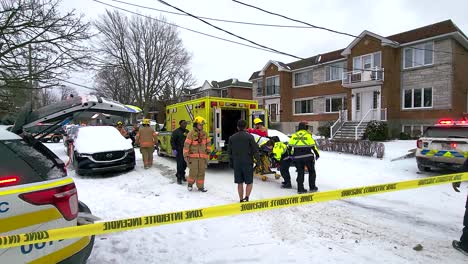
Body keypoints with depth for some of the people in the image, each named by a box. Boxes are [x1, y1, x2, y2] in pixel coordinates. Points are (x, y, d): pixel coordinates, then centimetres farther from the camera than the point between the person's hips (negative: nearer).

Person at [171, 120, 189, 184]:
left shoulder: (187, 131, 12)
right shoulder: (176, 132, -5)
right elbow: (172, 141, -7)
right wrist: (174, 149, -14)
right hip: (179, 151, -5)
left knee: (184, 164, 10)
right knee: (180, 164, -6)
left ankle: (182, 175, 26)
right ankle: (179, 178, 3)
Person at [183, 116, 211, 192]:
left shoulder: (204, 133, 8)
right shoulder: (191, 133, -8)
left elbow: (208, 142, 20)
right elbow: (186, 145, -10)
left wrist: (208, 150, 9)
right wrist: (185, 155, -12)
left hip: (202, 157, 5)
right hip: (193, 156, -4)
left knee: (201, 172, 7)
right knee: (193, 171, -6)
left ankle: (200, 186, 18)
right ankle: (190, 183, 19)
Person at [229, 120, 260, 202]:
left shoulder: (232, 138, 5)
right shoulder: (250, 137, -7)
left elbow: (229, 152, 10)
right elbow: (255, 150, -8)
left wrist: (231, 163, 18)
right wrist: (258, 159, 5)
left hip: (236, 163, 3)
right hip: (247, 163, -3)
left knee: (240, 183, 12)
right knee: (249, 182, 7)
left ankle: (241, 200, 18)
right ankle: (246, 197, -9)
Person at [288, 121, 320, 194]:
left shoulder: (294, 135, 7)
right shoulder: (308, 134, -3)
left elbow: (290, 146, 7)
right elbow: (313, 145, -5)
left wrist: (292, 154, 18)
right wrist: (317, 154, 5)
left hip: (297, 157, 3)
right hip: (307, 156, -3)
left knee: (300, 172, 11)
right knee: (311, 171, 14)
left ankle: (300, 188, 9)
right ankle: (312, 187, 16)